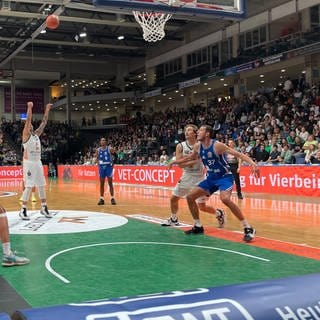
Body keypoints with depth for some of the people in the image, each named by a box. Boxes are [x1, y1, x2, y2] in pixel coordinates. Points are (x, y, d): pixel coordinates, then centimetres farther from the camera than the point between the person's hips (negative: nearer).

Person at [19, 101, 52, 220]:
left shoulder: (37, 134, 14)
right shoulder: (26, 134, -5)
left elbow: (44, 122, 16)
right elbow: (28, 119, -17)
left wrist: (47, 109, 14)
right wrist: (29, 107, -19)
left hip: (38, 163, 7)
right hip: (29, 163, -7)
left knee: (41, 186, 10)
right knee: (28, 187, -7)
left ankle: (44, 208, 20)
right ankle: (23, 210, 1)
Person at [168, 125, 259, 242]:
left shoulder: (217, 145, -22)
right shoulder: (198, 146, -1)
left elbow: (238, 154, -25)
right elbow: (190, 157, 22)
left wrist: (252, 164, -39)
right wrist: (175, 162, 28)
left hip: (225, 176, -8)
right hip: (211, 178, 8)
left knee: (225, 199, -34)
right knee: (190, 197, 3)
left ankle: (248, 228, -26)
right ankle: (198, 226, 18)